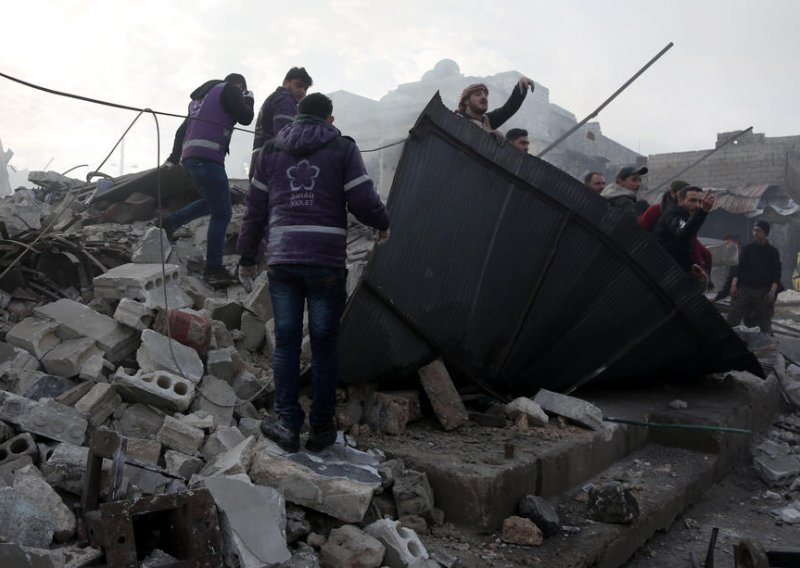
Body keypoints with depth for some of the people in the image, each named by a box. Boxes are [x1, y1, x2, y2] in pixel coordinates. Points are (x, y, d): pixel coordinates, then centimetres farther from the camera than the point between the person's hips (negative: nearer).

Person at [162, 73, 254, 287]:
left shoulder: (202, 95, 28)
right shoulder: (229, 89, 4)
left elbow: (183, 129, 31)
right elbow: (245, 118, -3)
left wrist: (174, 156, 37)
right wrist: (249, 100, 18)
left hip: (190, 157, 9)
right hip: (208, 158, -9)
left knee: (212, 203, 26)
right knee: (221, 213, -8)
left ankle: (170, 222, 20)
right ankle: (214, 269, -9)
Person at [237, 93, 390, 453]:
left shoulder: (270, 151, 13)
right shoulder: (343, 149, 4)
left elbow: (254, 210, 13)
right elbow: (363, 202, -3)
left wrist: (247, 258, 20)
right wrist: (383, 225, 18)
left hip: (281, 261, 2)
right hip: (327, 261, -2)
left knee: (286, 342, 9)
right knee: (324, 344, 6)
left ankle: (287, 424, 9)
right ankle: (321, 429, 14)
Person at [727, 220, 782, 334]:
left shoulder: (772, 251, 5)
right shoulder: (747, 248, 9)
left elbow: (776, 273, 1)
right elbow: (740, 268, 7)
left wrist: (773, 291, -12)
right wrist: (734, 283, -8)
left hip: (763, 292, -1)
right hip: (744, 289, 1)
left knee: (764, 322, 4)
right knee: (732, 317, -8)